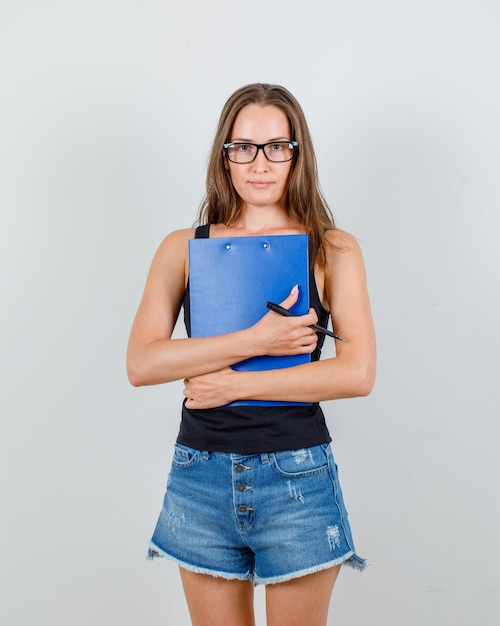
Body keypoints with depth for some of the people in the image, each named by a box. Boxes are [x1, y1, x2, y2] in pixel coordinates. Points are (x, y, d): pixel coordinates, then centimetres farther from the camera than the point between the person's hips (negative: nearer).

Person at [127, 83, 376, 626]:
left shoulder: (332, 250, 1)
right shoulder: (184, 248, 5)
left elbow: (358, 373, -10)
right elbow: (140, 363, -7)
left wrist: (234, 383, -12)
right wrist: (253, 341, -16)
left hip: (297, 475, -1)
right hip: (200, 475, 2)